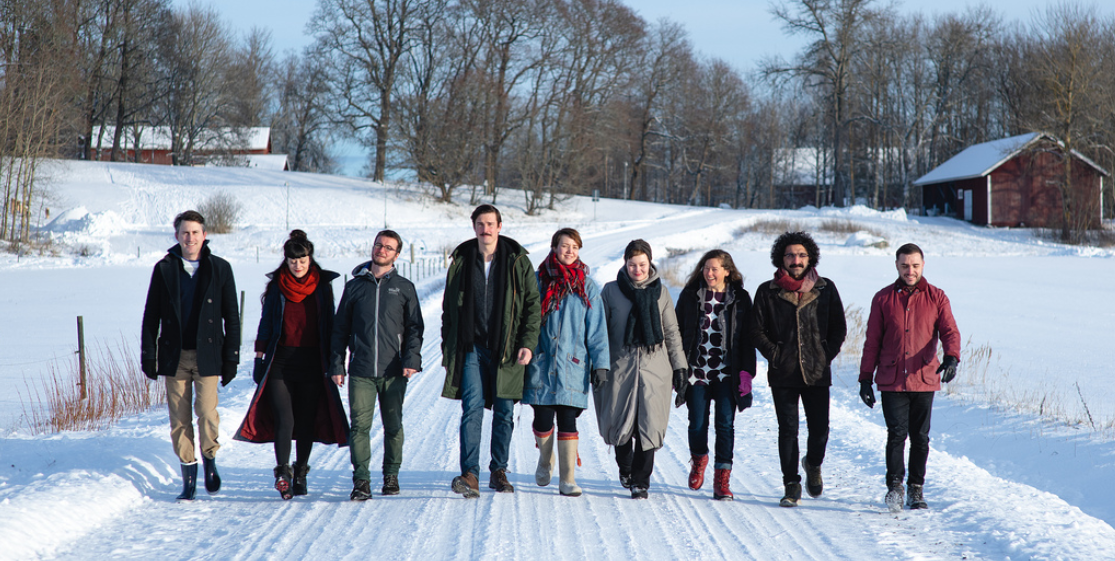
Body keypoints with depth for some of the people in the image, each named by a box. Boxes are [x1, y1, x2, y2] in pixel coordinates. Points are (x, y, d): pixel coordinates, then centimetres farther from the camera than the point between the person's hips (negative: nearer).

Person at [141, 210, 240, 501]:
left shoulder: (220, 269, 4)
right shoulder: (164, 269, 6)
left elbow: (231, 316, 6)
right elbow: (151, 315, 8)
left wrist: (231, 357, 0)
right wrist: (148, 355, 3)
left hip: (207, 354, -1)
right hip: (174, 355, 1)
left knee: (207, 413, -12)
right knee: (179, 418, 1)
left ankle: (210, 458, 13)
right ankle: (188, 473, 12)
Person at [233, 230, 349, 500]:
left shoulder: (323, 285, 6)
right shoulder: (276, 285, 5)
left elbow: (329, 326, 10)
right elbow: (266, 322, 9)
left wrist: (332, 361, 7)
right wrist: (260, 356, 4)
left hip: (312, 362, 1)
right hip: (281, 361, -1)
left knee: (306, 421, 4)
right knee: (284, 420, -12)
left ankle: (300, 474, 15)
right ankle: (283, 471, -19)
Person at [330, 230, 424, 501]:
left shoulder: (404, 288, 9)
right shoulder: (355, 286, 11)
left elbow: (415, 327, 7)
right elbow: (340, 329, 13)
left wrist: (412, 359, -8)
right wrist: (337, 365, 5)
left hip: (393, 372, 0)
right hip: (360, 371, 0)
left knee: (393, 426, 6)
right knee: (360, 425, -9)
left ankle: (391, 475, 20)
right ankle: (361, 480, -7)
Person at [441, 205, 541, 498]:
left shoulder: (518, 262, 2)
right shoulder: (460, 262, 7)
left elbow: (533, 305, 3)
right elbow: (449, 309, 14)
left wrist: (528, 343, -7)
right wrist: (447, 348, 9)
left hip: (506, 350, 0)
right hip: (471, 348, 0)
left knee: (504, 413, 5)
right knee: (472, 408, -11)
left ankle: (498, 471, 18)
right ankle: (470, 474, -15)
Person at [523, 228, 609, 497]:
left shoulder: (587, 287, 6)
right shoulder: (538, 281, 6)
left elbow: (597, 329, 4)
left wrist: (600, 364, -3)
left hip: (573, 364, 0)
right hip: (541, 362, 0)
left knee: (567, 420, -5)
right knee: (543, 418, 1)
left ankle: (567, 479, 0)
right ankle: (545, 460, 31)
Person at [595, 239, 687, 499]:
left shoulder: (660, 292, 10)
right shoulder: (611, 291, 5)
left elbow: (672, 333, 14)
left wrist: (680, 366, 10)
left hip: (655, 366, 0)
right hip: (621, 366, 0)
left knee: (649, 425, -7)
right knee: (619, 424, 2)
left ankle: (640, 481, 2)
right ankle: (625, 466, 30)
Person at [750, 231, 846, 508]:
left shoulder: (826, 289, 5)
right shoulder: (767, 292, 2)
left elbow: (839, 329, 9)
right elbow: (757, 331, 5)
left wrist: (825, 357, -1)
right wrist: (776, 356, -4)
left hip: (817, 373, 1)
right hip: (783, 375, -1)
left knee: (820, 429, 0)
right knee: (788, 430, -1)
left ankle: (813, 464, 31)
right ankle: (792, 485, 8)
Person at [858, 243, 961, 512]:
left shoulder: (936, 298, 4)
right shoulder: (883, 298, 5)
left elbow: (949, 331, -4)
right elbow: (872, 342, 8)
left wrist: (951, 358, -25)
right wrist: (865, 378, 5)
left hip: (924, 379, 1)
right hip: (891, 381, -1)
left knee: (920, 437, 5)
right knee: (897, 433, -11)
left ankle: (916, 489, 17)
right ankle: (894, 485, 0)